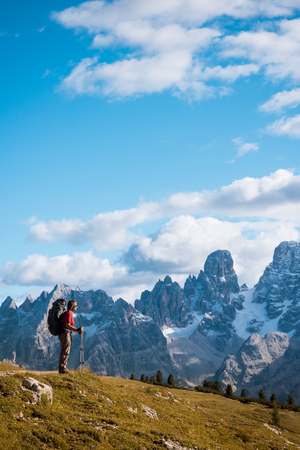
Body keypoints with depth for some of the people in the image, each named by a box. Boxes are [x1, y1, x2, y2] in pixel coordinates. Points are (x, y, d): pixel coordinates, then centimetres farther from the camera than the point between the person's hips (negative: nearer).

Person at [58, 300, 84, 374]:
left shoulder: (69, 313, 19)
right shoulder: (69, 313, -12)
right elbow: (67, 325, -20)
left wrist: (78, 330, 15)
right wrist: (77, 330, -19)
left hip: (67, 334, 10)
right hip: (65, 334, -10)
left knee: (65, 352, 12)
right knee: (65, 352, -8)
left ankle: (63, 368, 15)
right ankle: (62, 369, -7)